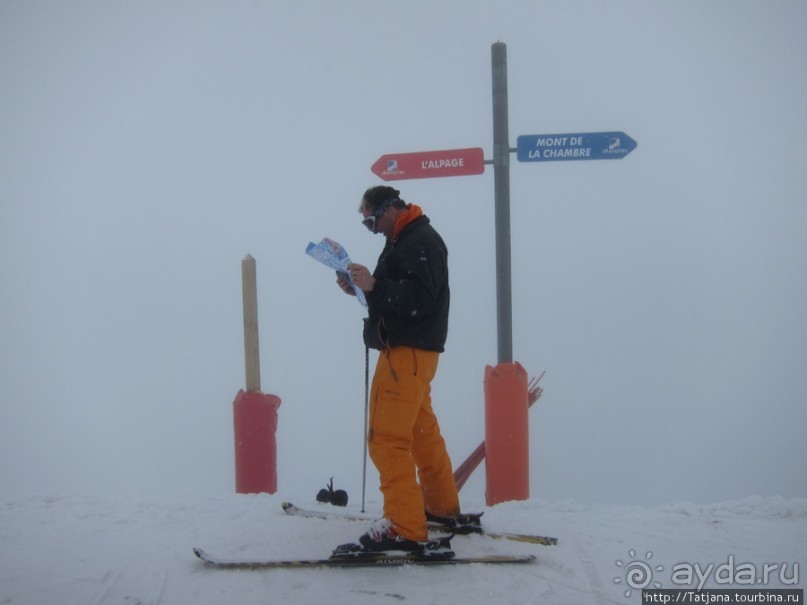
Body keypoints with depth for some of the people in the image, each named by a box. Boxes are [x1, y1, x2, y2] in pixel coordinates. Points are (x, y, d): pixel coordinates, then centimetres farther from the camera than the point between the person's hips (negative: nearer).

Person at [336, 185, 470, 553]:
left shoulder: (422, 243, -14)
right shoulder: (401, 242, 18)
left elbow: (419, 300, -25)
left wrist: (374, 285, -28)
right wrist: (360, 288, 3)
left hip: (409, 353, -11)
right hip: (401, 349, 11)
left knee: (388, 439, -14)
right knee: (422, 431, 21)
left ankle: (405, 529, -15)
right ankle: (443, 508, 35)